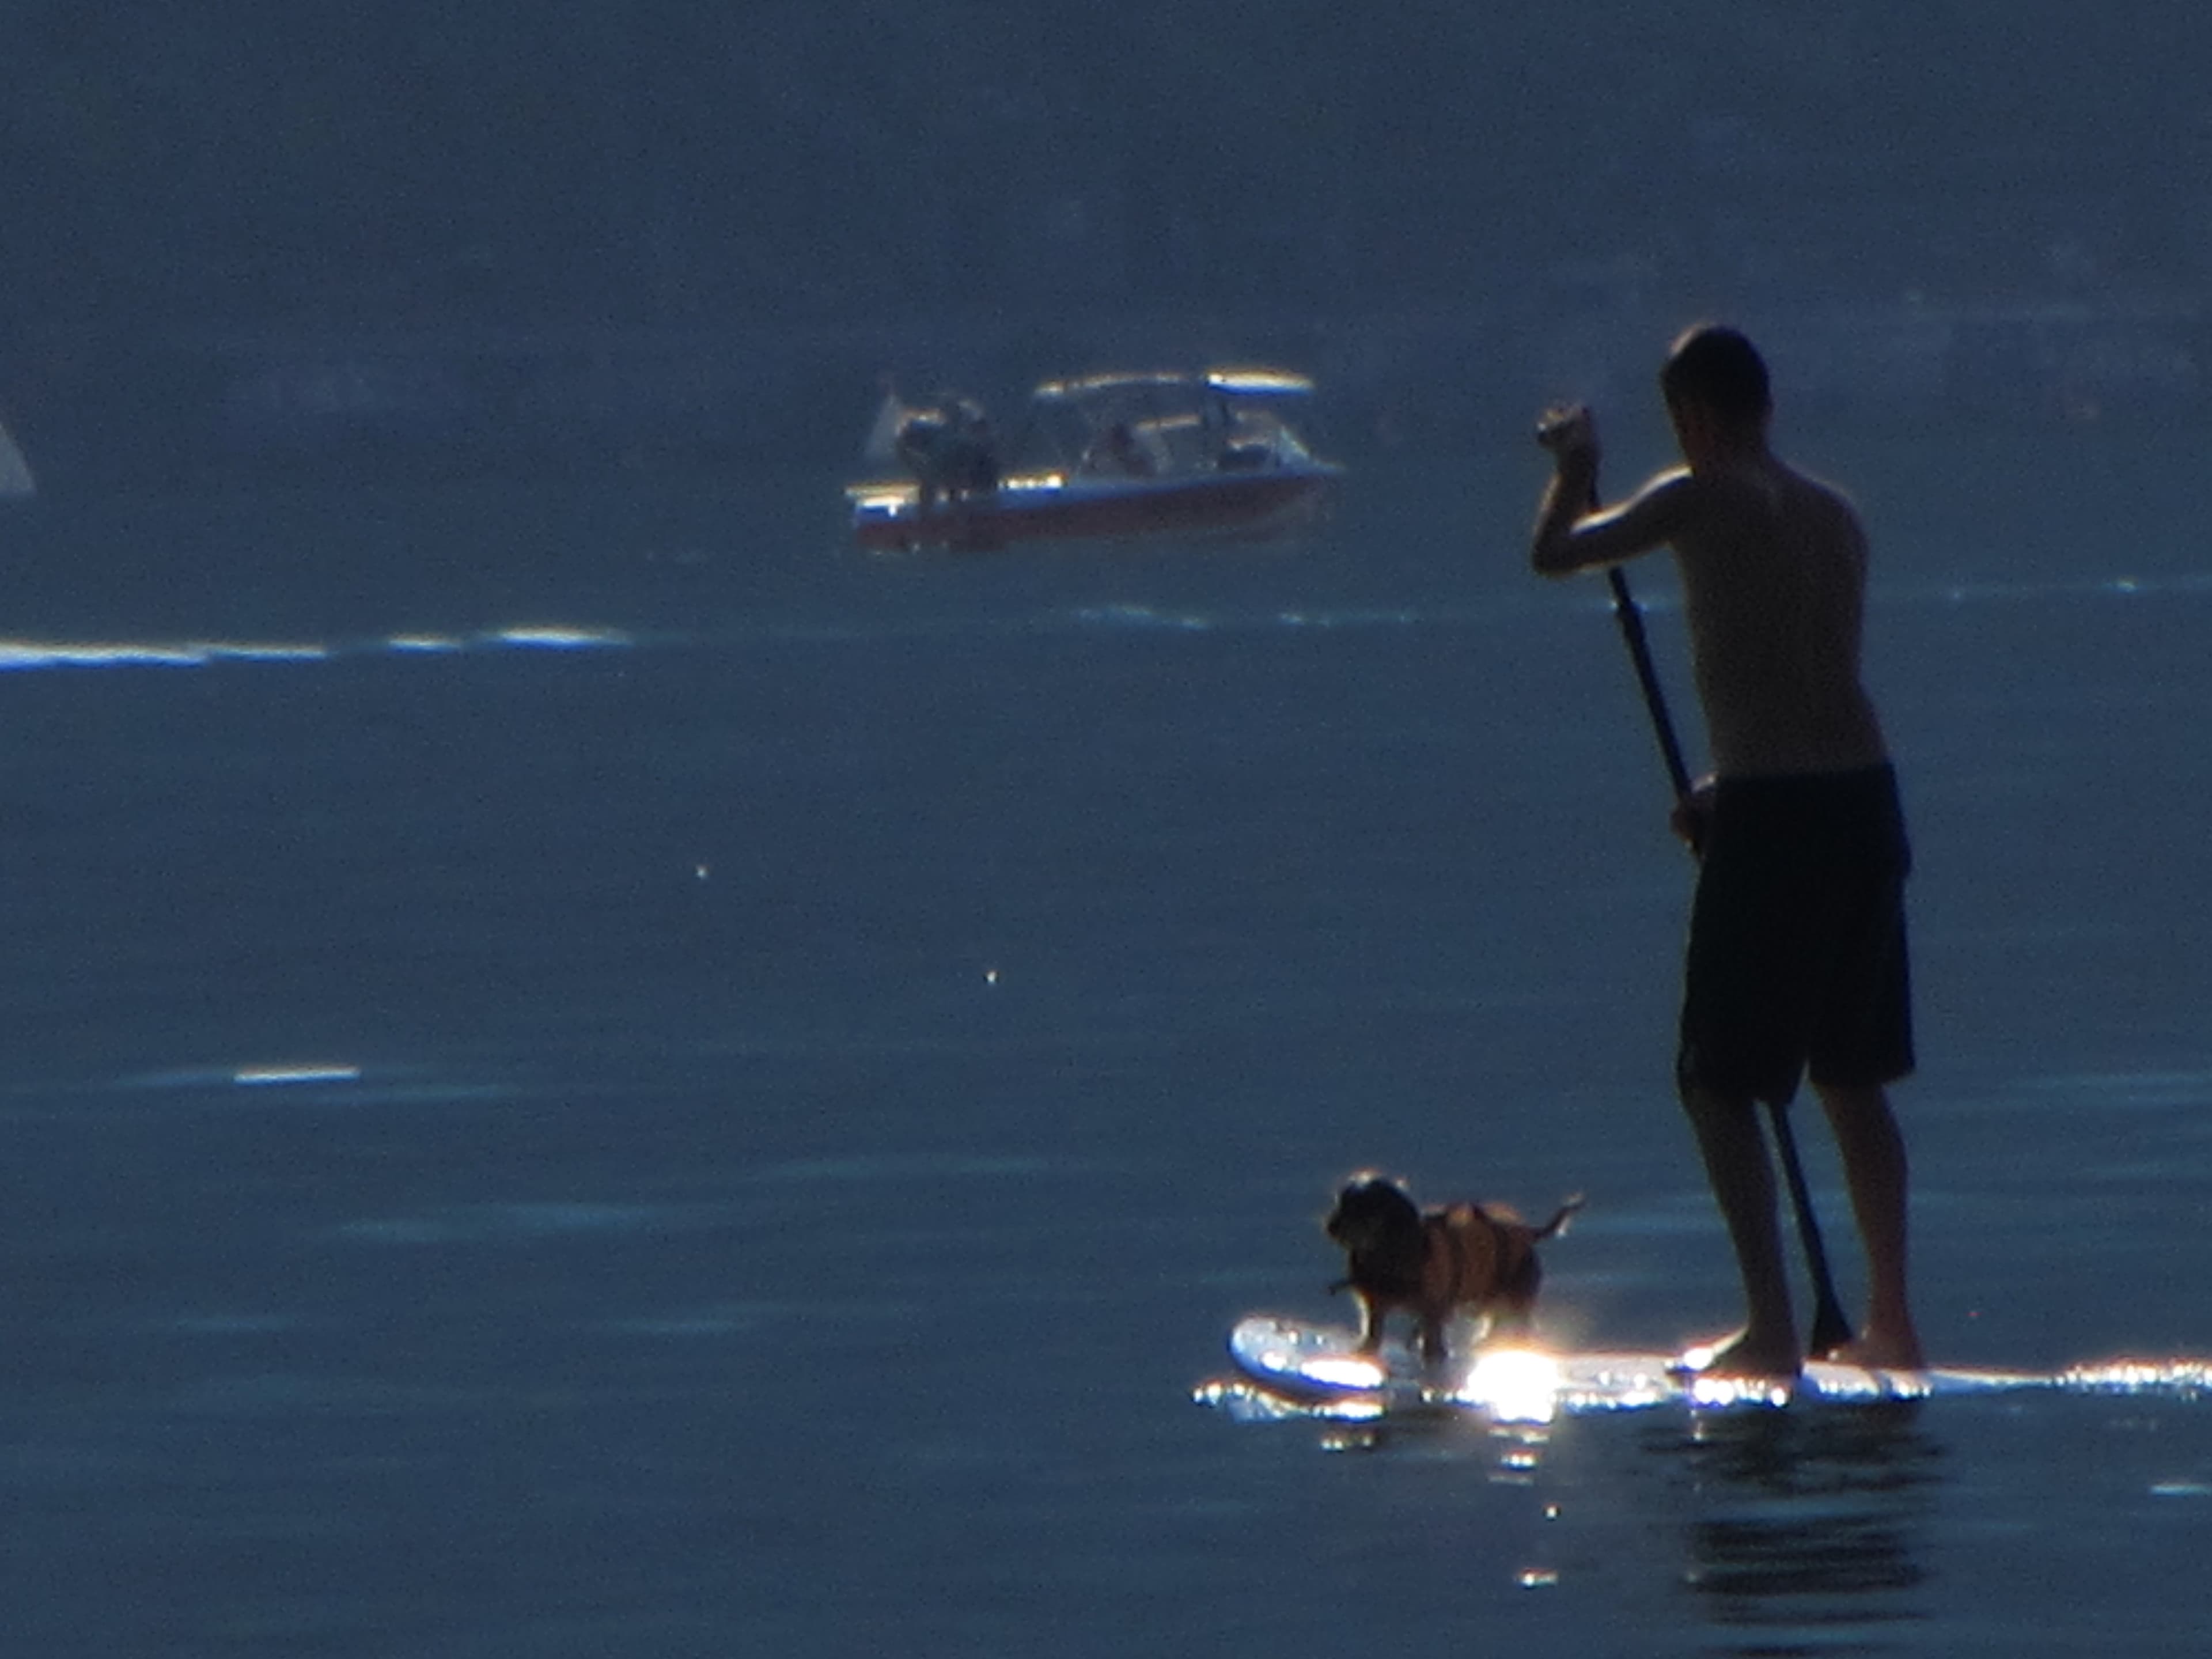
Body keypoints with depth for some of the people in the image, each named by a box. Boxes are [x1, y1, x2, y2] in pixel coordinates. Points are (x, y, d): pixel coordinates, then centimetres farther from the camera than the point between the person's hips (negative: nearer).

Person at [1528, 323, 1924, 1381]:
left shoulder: (1702, 501, -7)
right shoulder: (1836, 517, 14)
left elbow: (1555, 554, -2)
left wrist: (1573, 473, 17)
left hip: (1773, 817, -7)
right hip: (1866, 796, 7)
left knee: (1719, 1081, 1)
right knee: (1853, 1077, 16)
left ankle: (1772, 1331, -6)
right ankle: (1890, 1324, 18)